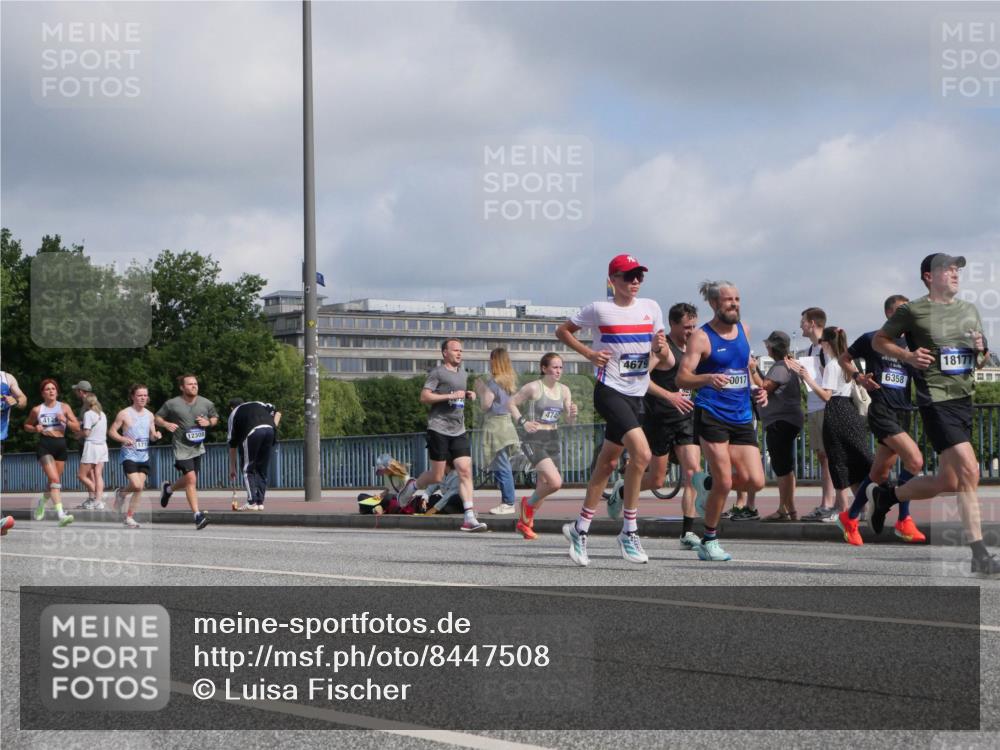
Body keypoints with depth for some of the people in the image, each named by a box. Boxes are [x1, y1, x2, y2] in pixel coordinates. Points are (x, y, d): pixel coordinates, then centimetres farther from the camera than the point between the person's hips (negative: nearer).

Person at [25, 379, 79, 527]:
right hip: (44, 446, -3)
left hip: (60, 445, 3)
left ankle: (42, 502, 45)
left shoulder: (64, 407, 6)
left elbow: (77, 427, 4)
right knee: (55, 479, -19)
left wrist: (65, 420, -14)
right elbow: (27, 425, 18)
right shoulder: (37, 410, 3)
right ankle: (61, 515, -28)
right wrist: (35, 429, -4)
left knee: (54, 481, 14)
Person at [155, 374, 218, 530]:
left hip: (198, 447, 5)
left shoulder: (206, 404, 5)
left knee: (188, 481, 12)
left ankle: (168, 488, 45)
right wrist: (166, 424, -14)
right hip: (182, 448, -5)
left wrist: (208, 422, -4)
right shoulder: (172, 404, -4)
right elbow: (157, 418, 7)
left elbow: (215, 418, 19)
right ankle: (197, 515, -15)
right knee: (191, 478, -16)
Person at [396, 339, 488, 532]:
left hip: (459, 431, 6)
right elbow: (424, 397, -12)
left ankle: (469, 518, -11)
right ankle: (412, 486, 28)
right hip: (439, 429, -6)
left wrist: (468, 395, 12)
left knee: (465, 471, -7)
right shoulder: (437, 373, -4)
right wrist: (451, 396, -17)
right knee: (437, 476, -3)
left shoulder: (461, 372, 19)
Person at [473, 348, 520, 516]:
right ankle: (508, 501, 14)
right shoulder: (509, 381, 12)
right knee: (504, 466, 12)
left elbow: (485, 405, -11)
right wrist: (483, 390, 17)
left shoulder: (493, 382, -13)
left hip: (495, 425, -9)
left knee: (501, 466, -7)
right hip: (506, 423, 9)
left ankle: (508, 503, -7)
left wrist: (480, 389, 2)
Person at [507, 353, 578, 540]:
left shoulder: (564, 390, 5)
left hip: (553, 441, 6)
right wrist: (523, 422, -14)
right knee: (555, 482, -21)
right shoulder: (533, 387, -10)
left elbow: (570, 421, 7)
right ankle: (529, 504, 6)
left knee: (543, 487, 11)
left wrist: (573, 414, -14)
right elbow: (512, 403, -2)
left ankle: (524, 522, 31)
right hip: (535, 441, -6)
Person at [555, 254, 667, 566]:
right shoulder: (599, 309, -5)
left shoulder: (651, 308, 8)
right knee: (641, 452, -22)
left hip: (635, 396, 6)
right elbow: (562, 331, 7)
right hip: (609, 391, -6)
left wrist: (661, 348, -11)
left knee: (608, 463, 12)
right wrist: (589, 353, -7)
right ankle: (629, 531, -13)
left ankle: (580, 529, 25)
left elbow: (666, 363, 12)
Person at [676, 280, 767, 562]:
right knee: (724, 482, -9)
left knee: (755, 482, -5)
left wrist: (757, 391, 13)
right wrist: (708, 378, -33)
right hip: (712, 415, -6)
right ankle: (709, 541, 10)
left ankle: (708, 483, 24)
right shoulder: (702, 337, -7)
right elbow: (682, 377, -15)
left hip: (742, 417, 6)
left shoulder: (744, 330, 12)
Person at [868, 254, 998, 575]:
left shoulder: (969, 310, 16)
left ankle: (884, 495, 33)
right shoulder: (913, 311, -2)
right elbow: (878, 340, 7)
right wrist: (907, 355, -9)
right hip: (937, 401, -7)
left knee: (948, 483, 10)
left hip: (965, 399, 7)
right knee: (969, 470, -18)